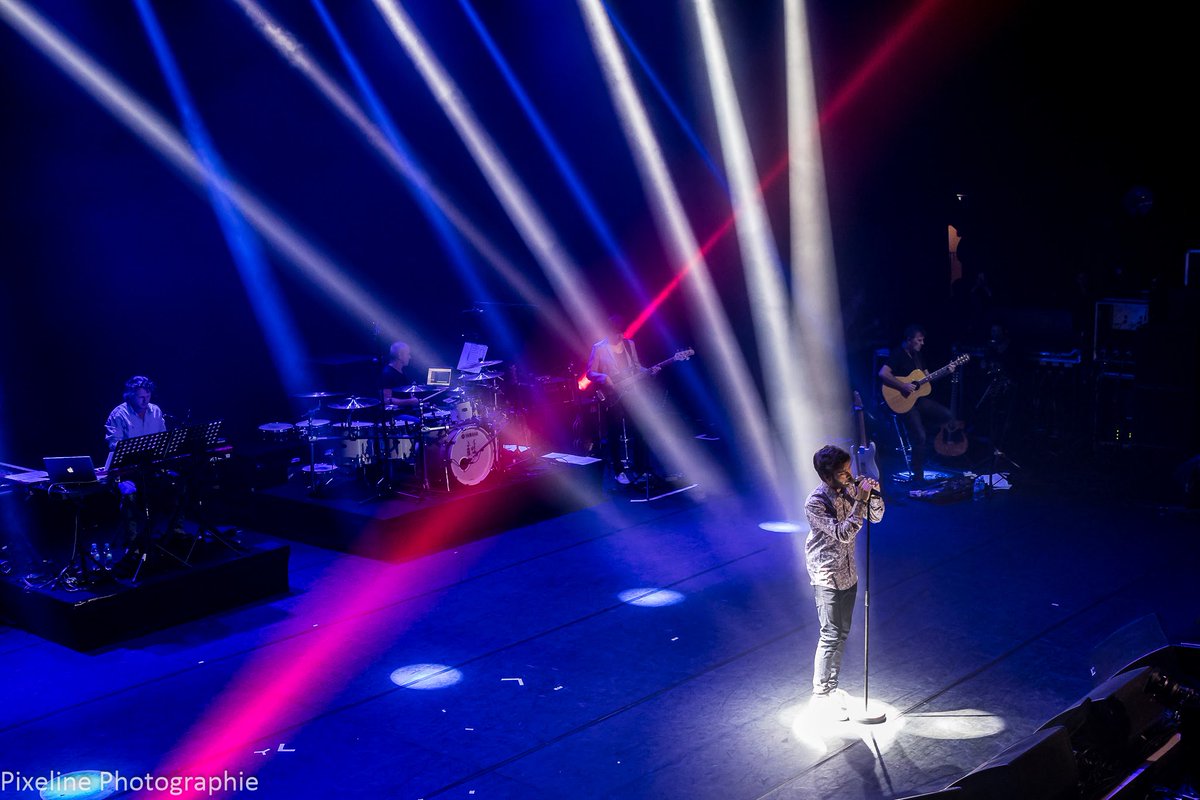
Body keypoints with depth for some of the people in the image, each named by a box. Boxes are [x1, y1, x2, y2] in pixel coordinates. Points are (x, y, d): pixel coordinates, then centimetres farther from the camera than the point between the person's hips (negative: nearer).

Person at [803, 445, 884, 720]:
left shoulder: (850, 488, -3)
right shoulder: (815, 503, -23)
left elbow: (876, 517, 4)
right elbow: (843, 533, -30)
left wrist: (874, 494, -15)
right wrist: (860, 500, -32)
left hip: (848, 573, 7)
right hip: (827, 577, -7)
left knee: (842, 633, 15)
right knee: (830, 635, -3)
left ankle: (831, 686, 29)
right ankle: (820, 695, 9)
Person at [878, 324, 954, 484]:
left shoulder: (917, 355, 12)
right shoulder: (897, 355, -15)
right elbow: (883, 374, -29)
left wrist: (946, 372, 7)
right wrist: (903, 386, -29)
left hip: (918, 398, 9)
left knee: (947, 415, 6)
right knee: (919, 437, -17)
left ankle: (916, 431, 11)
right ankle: (918, 478, -7)